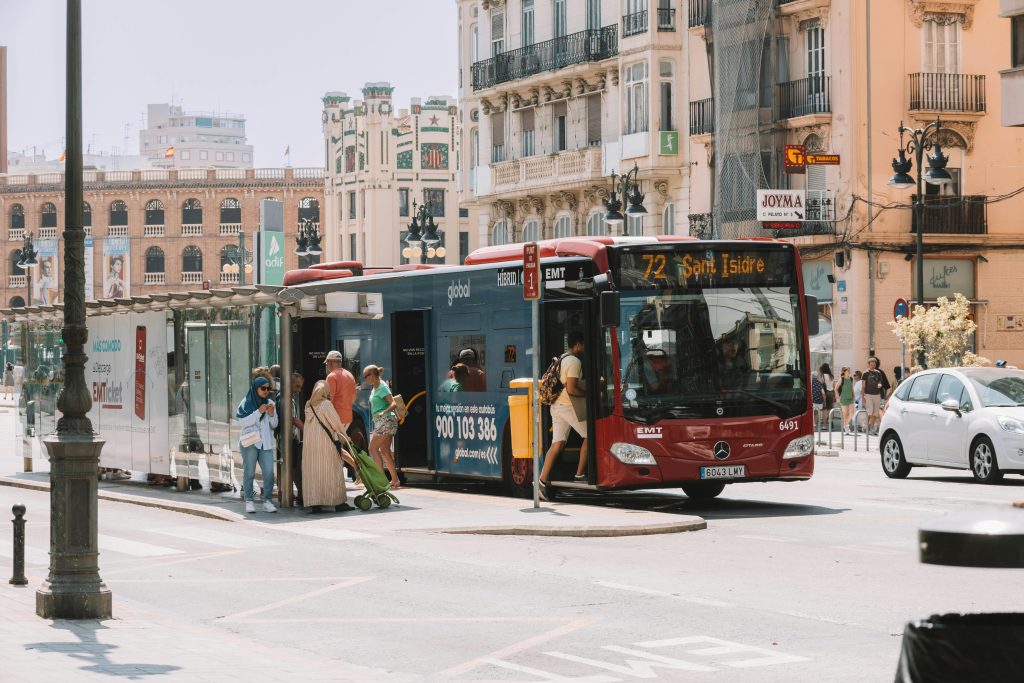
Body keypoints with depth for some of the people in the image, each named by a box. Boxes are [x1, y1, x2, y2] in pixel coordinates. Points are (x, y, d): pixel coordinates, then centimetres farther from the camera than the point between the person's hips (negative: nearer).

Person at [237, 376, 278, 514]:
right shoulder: (247, 402, -1)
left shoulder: (269, 403, 11)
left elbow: (274, 425, 13)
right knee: (249, 472, -1)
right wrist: (259, 412, -16)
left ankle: (267, 501, -3)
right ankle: (249, 501, 5)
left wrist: (272, 414, -7)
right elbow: (243, 421, -10)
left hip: (265, 443, 3)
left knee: (269, 472, -8)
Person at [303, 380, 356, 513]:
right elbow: (336, 423, -4)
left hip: (310, 443, 5)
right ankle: (338, 502, 2)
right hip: (326, 442, -5)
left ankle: (314, 504, 1)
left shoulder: (308, 406, 9)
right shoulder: (326, 404, -8)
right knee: (332, 471, 1)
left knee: (313, 472, 5)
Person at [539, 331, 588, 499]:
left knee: (557, 444, 2)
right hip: (569, 405, -9)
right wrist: (588, 395, -8)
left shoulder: (562, 359, 18)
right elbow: (571, 389, -20)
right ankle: (580, 474, 8)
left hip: (556, 406, 9)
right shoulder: (575, 361, -13)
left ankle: (543, 480, -9)